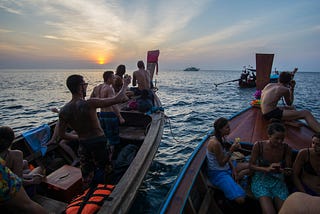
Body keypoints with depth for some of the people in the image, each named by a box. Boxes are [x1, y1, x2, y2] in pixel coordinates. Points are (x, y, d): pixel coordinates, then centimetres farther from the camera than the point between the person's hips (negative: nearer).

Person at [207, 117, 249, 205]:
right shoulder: (215, 143, -28)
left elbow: (225, 156, 9)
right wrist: (232, 150, -26)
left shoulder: (222, 138, 1)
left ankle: (232, 180, 1)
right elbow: (222, 163, -20)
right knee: (240, 199, -19)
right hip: (217, 173, -9)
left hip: (226, 166, 9)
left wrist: (233, 168, -1)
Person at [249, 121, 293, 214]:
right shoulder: (258, 145, -15)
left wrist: (287, 171, -23)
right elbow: (251, 166, -10)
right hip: (261, 179, -3)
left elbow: (288, 168, 1)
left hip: (278, 181, 3)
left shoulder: (286, 148, -9)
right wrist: (267, 169, -27)